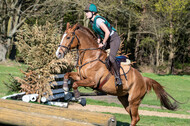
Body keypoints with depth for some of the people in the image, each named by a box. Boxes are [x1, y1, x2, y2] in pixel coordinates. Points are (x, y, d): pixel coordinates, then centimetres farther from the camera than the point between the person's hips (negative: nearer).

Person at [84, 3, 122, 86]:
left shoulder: (98, 20, -22)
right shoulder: (92, 21, 6)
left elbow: (107, 32, -28)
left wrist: (103, 44, -19)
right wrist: (98, 42, 8)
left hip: (114, 39, -10)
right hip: (106, 40, 10)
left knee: (111, 58, -28)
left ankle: (118, 77, -13)